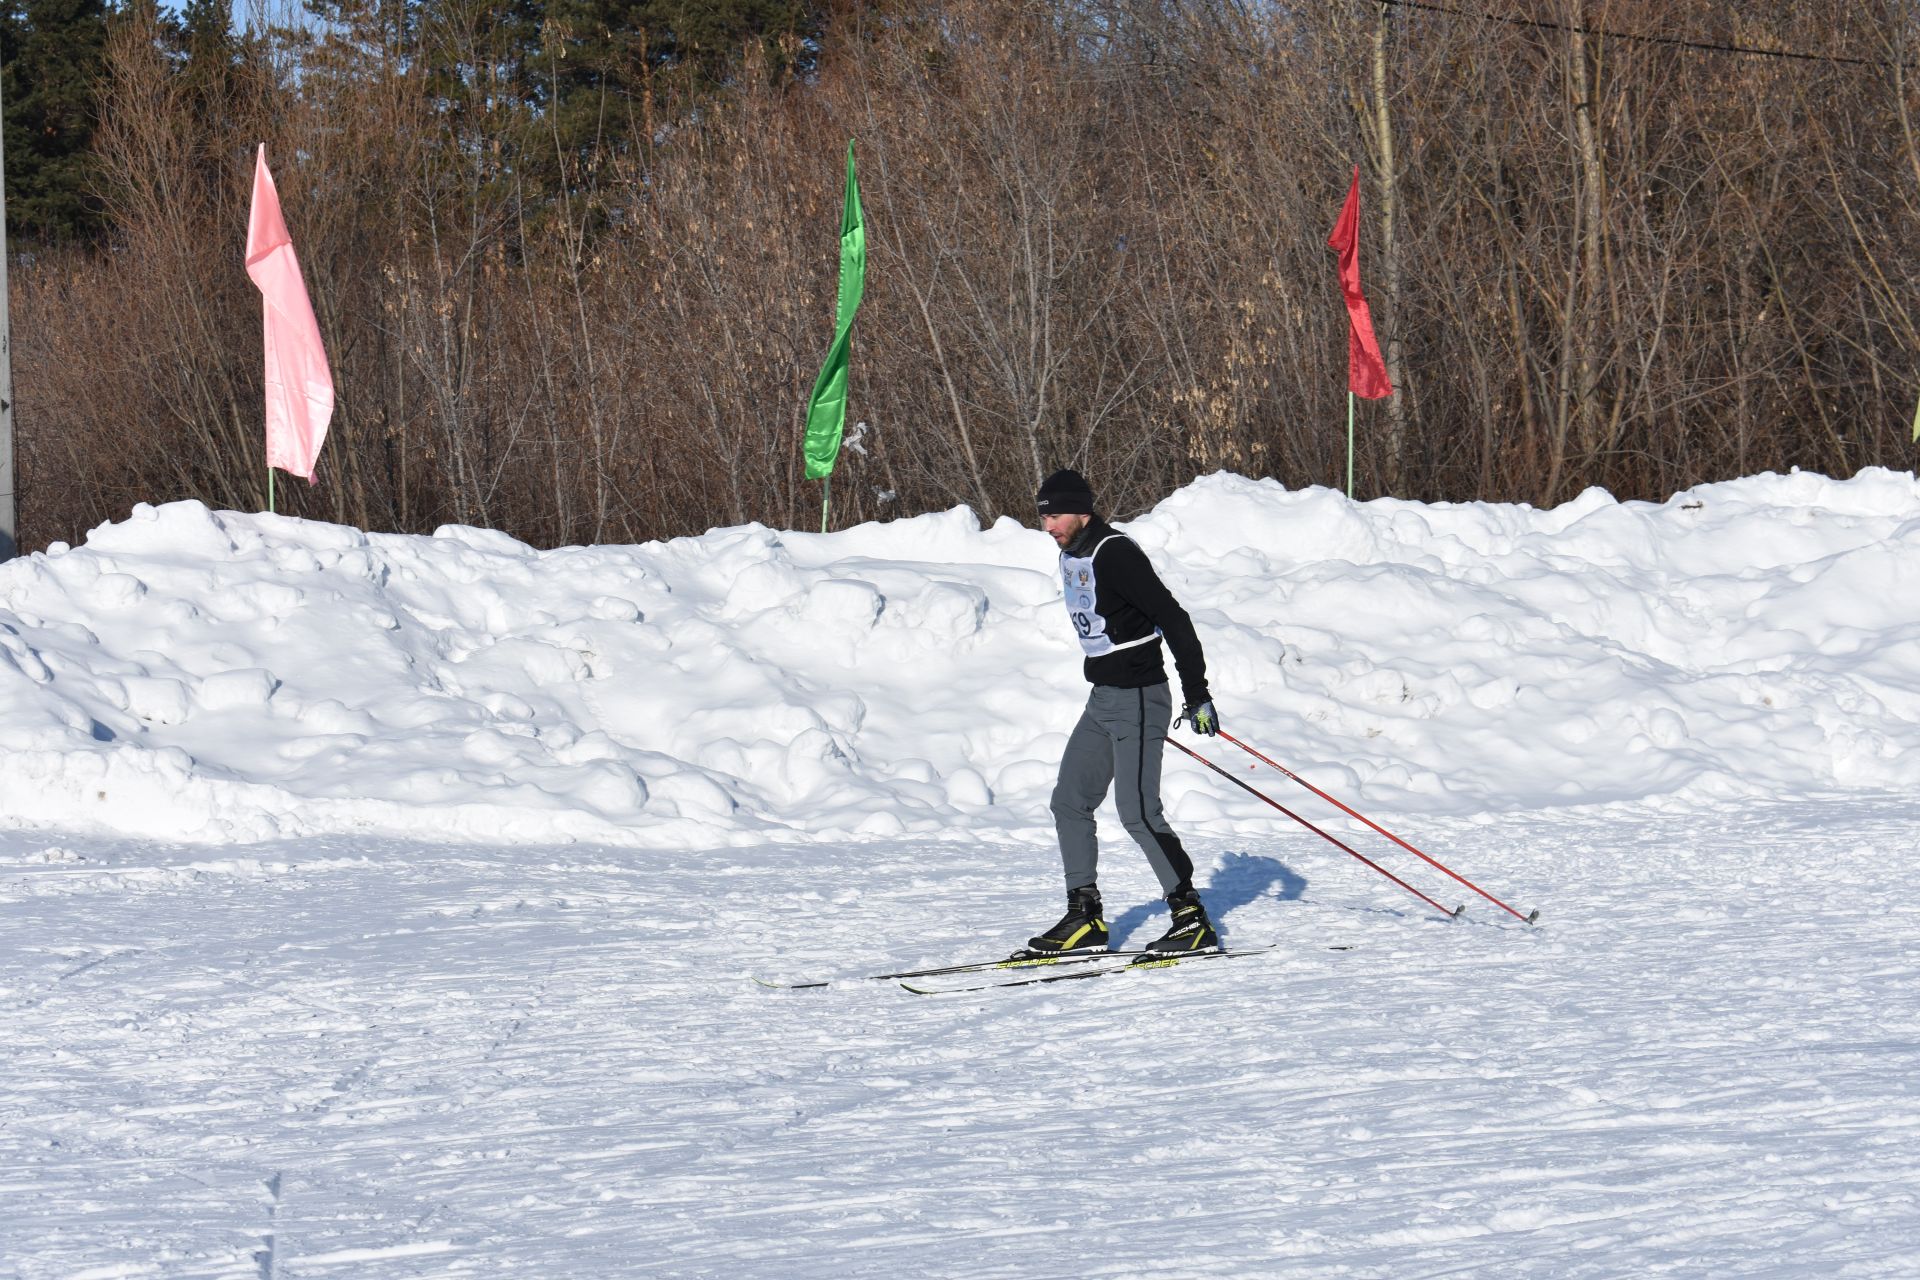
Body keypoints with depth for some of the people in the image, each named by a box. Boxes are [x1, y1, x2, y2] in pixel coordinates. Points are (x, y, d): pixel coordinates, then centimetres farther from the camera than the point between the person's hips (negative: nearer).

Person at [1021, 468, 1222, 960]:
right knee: (1069, 802, 8)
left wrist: (1197, 695, -21)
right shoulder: (1071, 557, 11)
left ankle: (1193, 920, -7)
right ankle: (1084, 919, 13)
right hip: (1103, 699, 10)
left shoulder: (1115, 554, -19)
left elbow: (1173, 619, -21)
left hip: (1138, 699, -10)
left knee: (1137, 810, -13)